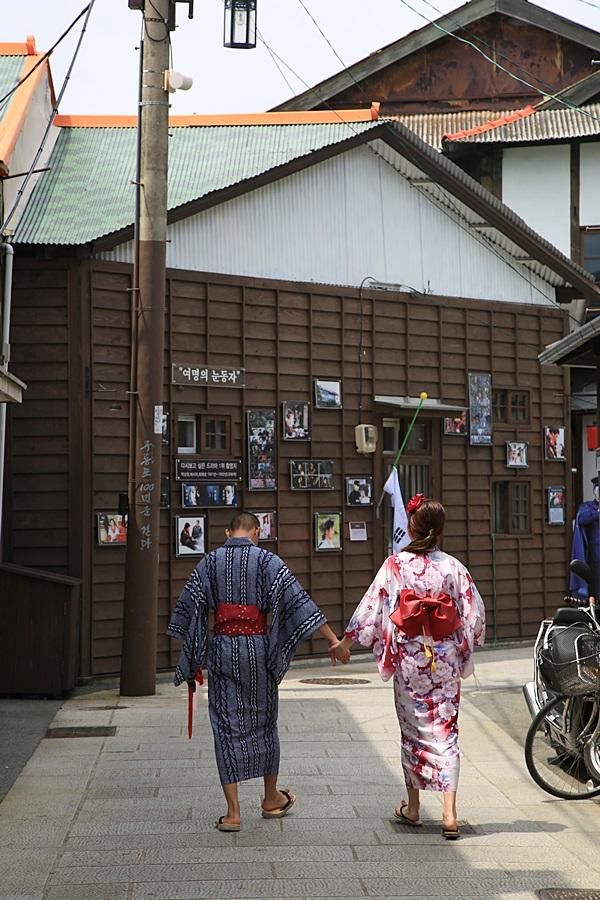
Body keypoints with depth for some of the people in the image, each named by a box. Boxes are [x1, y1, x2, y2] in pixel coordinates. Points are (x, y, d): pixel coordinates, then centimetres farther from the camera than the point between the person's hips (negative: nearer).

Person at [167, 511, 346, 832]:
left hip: (222, 649, 1)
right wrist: (332, 639, -10)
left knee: (227, 726, 5)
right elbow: (298, 599, -10)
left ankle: (232, 812, 3)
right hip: (258, 647, 0)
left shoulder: (210, 562, 2)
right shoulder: (267, 560, -4)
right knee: (264, 721, 15)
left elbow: (188, 607, 2)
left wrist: (192, 660, 10)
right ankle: (271, 799, 30)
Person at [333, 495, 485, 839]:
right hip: (446, 660, 1)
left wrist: (346, 641, 4)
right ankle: (449, 813, -4)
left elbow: (372, 606, -6)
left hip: (409, 658, 0)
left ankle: (413, 808, 25)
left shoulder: (396, 565, -8)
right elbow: (475, 616, 1)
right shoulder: (453, 567, -4)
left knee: (414, 729, 14)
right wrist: (464, 648, 20)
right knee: (446, 730, 4)